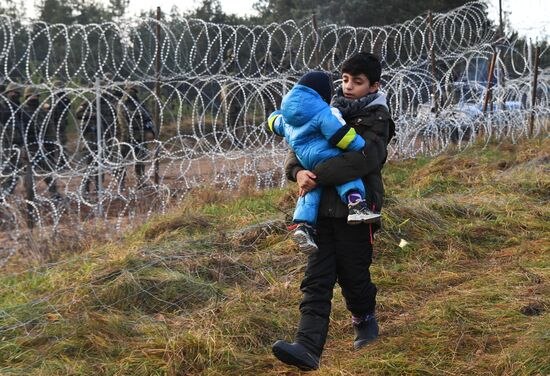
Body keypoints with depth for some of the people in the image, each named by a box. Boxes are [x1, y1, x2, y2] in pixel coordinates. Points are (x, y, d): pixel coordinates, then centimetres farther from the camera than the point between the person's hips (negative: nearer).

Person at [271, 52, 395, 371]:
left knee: (353, 275, 8)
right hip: (323, 209, 5)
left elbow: (359, 160, -23)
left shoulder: (376, 120, -5)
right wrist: (298, 171, -12)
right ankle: (308, 349, -11)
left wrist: (317, 177, -24)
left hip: (356, 211, -5)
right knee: (316, 280, -4)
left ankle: (365, 320, 38)